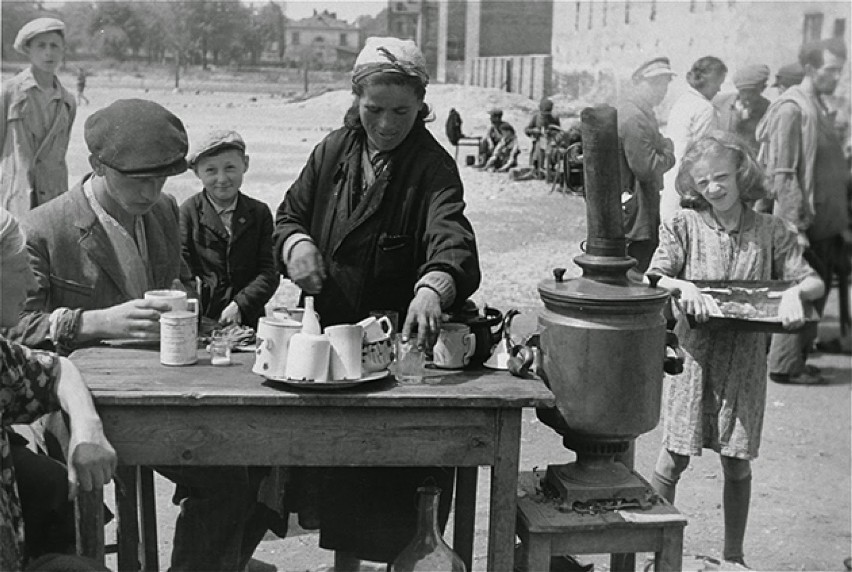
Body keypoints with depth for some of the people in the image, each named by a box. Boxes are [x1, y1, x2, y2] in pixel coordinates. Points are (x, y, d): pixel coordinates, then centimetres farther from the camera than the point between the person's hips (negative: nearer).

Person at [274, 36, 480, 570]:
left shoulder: (433, 166, -13)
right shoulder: (335, 150, 2)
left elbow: (451, 238, -30)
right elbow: (290, 214, 11)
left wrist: (432, 288, -52)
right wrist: (295, 243, -13)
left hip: (403, 337, -4)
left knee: (403, 477, 1)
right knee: (339, 463, 16)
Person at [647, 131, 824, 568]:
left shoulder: (770, 231, 1)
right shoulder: (683, 225, -1)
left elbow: (814, 282, 1)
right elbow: (654, 279, -7)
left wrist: (794, 291, -20)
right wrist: (683, 286, -27)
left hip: (744, 360, 1)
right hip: (693, 355, -1)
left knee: (737, 463, 9)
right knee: (675, 458, 3)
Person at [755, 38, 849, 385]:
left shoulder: (819, 107, 14)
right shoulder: (792, 109, -15)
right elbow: (782, 174, -19)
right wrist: (795, 225, -22)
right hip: (804, 223, -9)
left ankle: (797, 360, 23)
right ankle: (785, 366, 8)